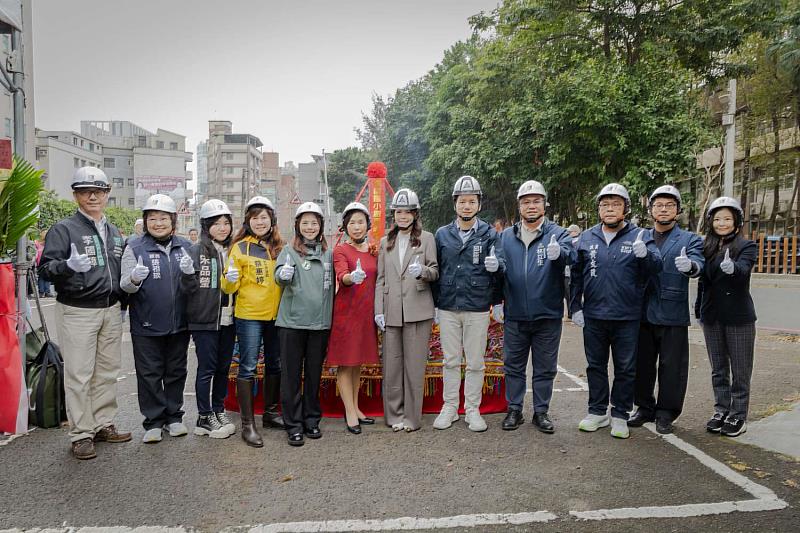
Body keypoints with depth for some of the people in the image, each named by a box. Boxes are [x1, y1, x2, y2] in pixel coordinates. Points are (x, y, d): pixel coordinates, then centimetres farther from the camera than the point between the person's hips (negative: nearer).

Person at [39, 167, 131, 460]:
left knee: (107, 371, 12)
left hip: (110, 310, 6)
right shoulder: (64, 229, -5)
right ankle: (81, 434, 9)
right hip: (77, 312, -6)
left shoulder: (113, 232, 15)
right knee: (79, 375, -1)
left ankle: (103, 425, 24)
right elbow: (45, 268, -13)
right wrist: (68, 265, -32)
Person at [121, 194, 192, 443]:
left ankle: (174, 416, 29)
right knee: (150, 374, 6)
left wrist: (190, 272, -14)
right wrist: (134, 278, -30)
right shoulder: (135, 248, -2)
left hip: (179, 323, 3)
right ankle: (153, 421, 20)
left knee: (176, 371, 14)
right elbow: (124, 285, -7)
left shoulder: (185, 246, 6)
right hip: (146, 326, -3)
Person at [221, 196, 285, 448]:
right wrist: (230, 279, -26)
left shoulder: (279, 247, 8)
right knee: (248, 367, -2)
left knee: (274, 364, 13)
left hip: (275, 314, 5)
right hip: (249, 315, -4)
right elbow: (230, 288, -4)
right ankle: (247, 423, 5)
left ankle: (270, 412, 29)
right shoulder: (240, 247, -3)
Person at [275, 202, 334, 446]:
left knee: (315, 374, 12)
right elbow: (280, 275, -15)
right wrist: (283, 274, -37)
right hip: (292, 321, -3)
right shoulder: (290, 251, 1)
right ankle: (293, 425, 12)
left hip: (320, 322, 3)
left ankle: (312, 420, 25)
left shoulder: (328, 253, 11)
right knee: (292, 375, 2)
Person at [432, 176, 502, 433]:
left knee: (475, 363, 7)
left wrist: (495, 267, -20)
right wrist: (435, 300, 5)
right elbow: (436, 270, 11)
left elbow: (499, 274, 3)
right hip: (448, 308, 2)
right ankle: (449, 407, 22)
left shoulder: (489, 234, 2)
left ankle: (472, 410, 20)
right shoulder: (442, 235, 7)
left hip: (478, 309, -1)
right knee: (451, 361, 10)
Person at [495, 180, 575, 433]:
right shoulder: (506, 236, 7)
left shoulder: (557, 234, -2)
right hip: (515, 315, 2)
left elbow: (571, 256, -21)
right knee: (513, 365, 11)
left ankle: (541, 411, 25)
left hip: (548, 315, -2)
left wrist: (559, 253, -44)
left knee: (545, 368, 11)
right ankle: (514, 409, 26)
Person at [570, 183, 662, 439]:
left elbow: (656, 267, -11)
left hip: (627, 318, -2)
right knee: (596, 365, 13)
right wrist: (575, 307, 5)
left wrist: (645, 255, -32)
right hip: (593, 316, 2)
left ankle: (620, 415, 23)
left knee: (626, 368, 8)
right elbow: (576, 275, 9)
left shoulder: (640, 236, 0)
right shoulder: (587, 238, 6)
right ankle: (597, 411, 27)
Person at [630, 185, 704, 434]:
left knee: (671, 366, 4)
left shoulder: (689, 240, 4)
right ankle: (645, 408, 27)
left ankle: (666, 413, 19)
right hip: (642, 312, 3)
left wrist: (690, 265, -38)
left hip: (673, 314, -3)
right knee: (642, 364, 11)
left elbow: (699, 263, -16)